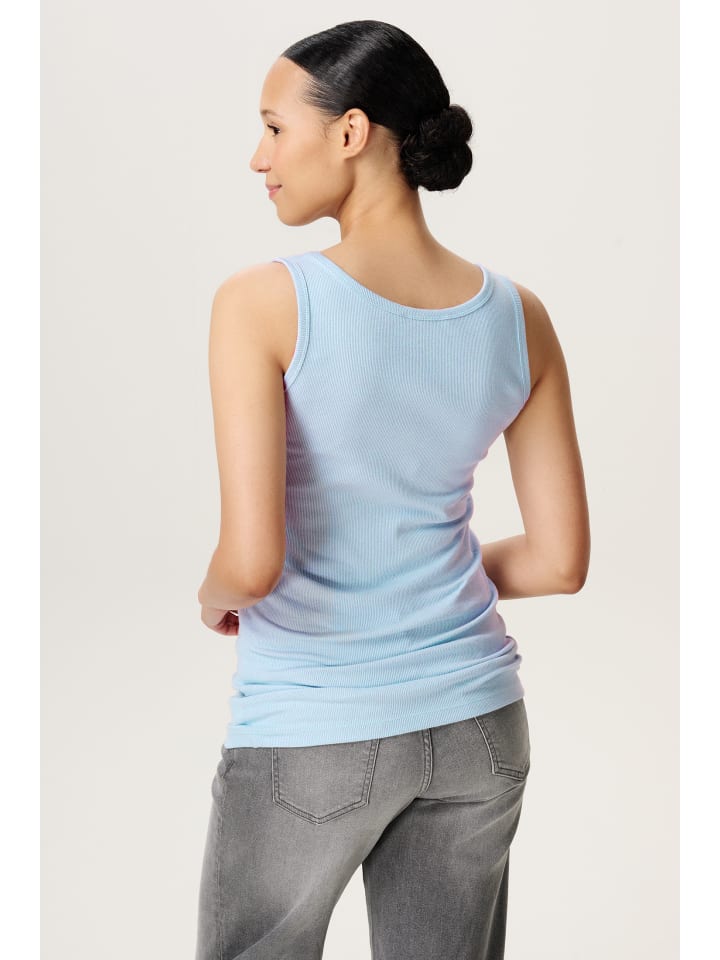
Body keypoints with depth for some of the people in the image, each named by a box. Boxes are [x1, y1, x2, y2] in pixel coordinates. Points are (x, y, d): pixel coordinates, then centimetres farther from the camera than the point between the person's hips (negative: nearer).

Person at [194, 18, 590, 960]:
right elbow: (561, 560, -1)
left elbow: (251, 559, -25)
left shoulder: (263, 301, -19)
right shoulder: (518, 316, -5)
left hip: (309, 737, -4)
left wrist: (213, 596, -1)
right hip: (474, 720, 4)